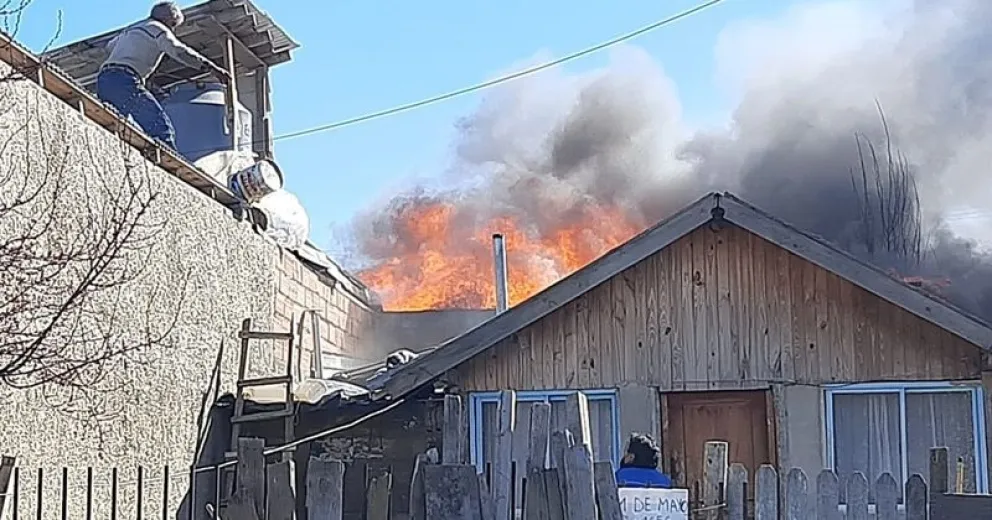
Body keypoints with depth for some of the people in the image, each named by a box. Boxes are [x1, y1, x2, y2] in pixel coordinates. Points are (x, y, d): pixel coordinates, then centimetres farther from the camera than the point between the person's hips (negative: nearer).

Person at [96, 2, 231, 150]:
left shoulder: (130, 30, 31)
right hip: (124, 81, -9)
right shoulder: (157, 28, 7)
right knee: (161, 129, -15)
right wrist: (211, 67, -15)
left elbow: (111, 45, 51)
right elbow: (179, 51, -10)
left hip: (103, 82, 9)